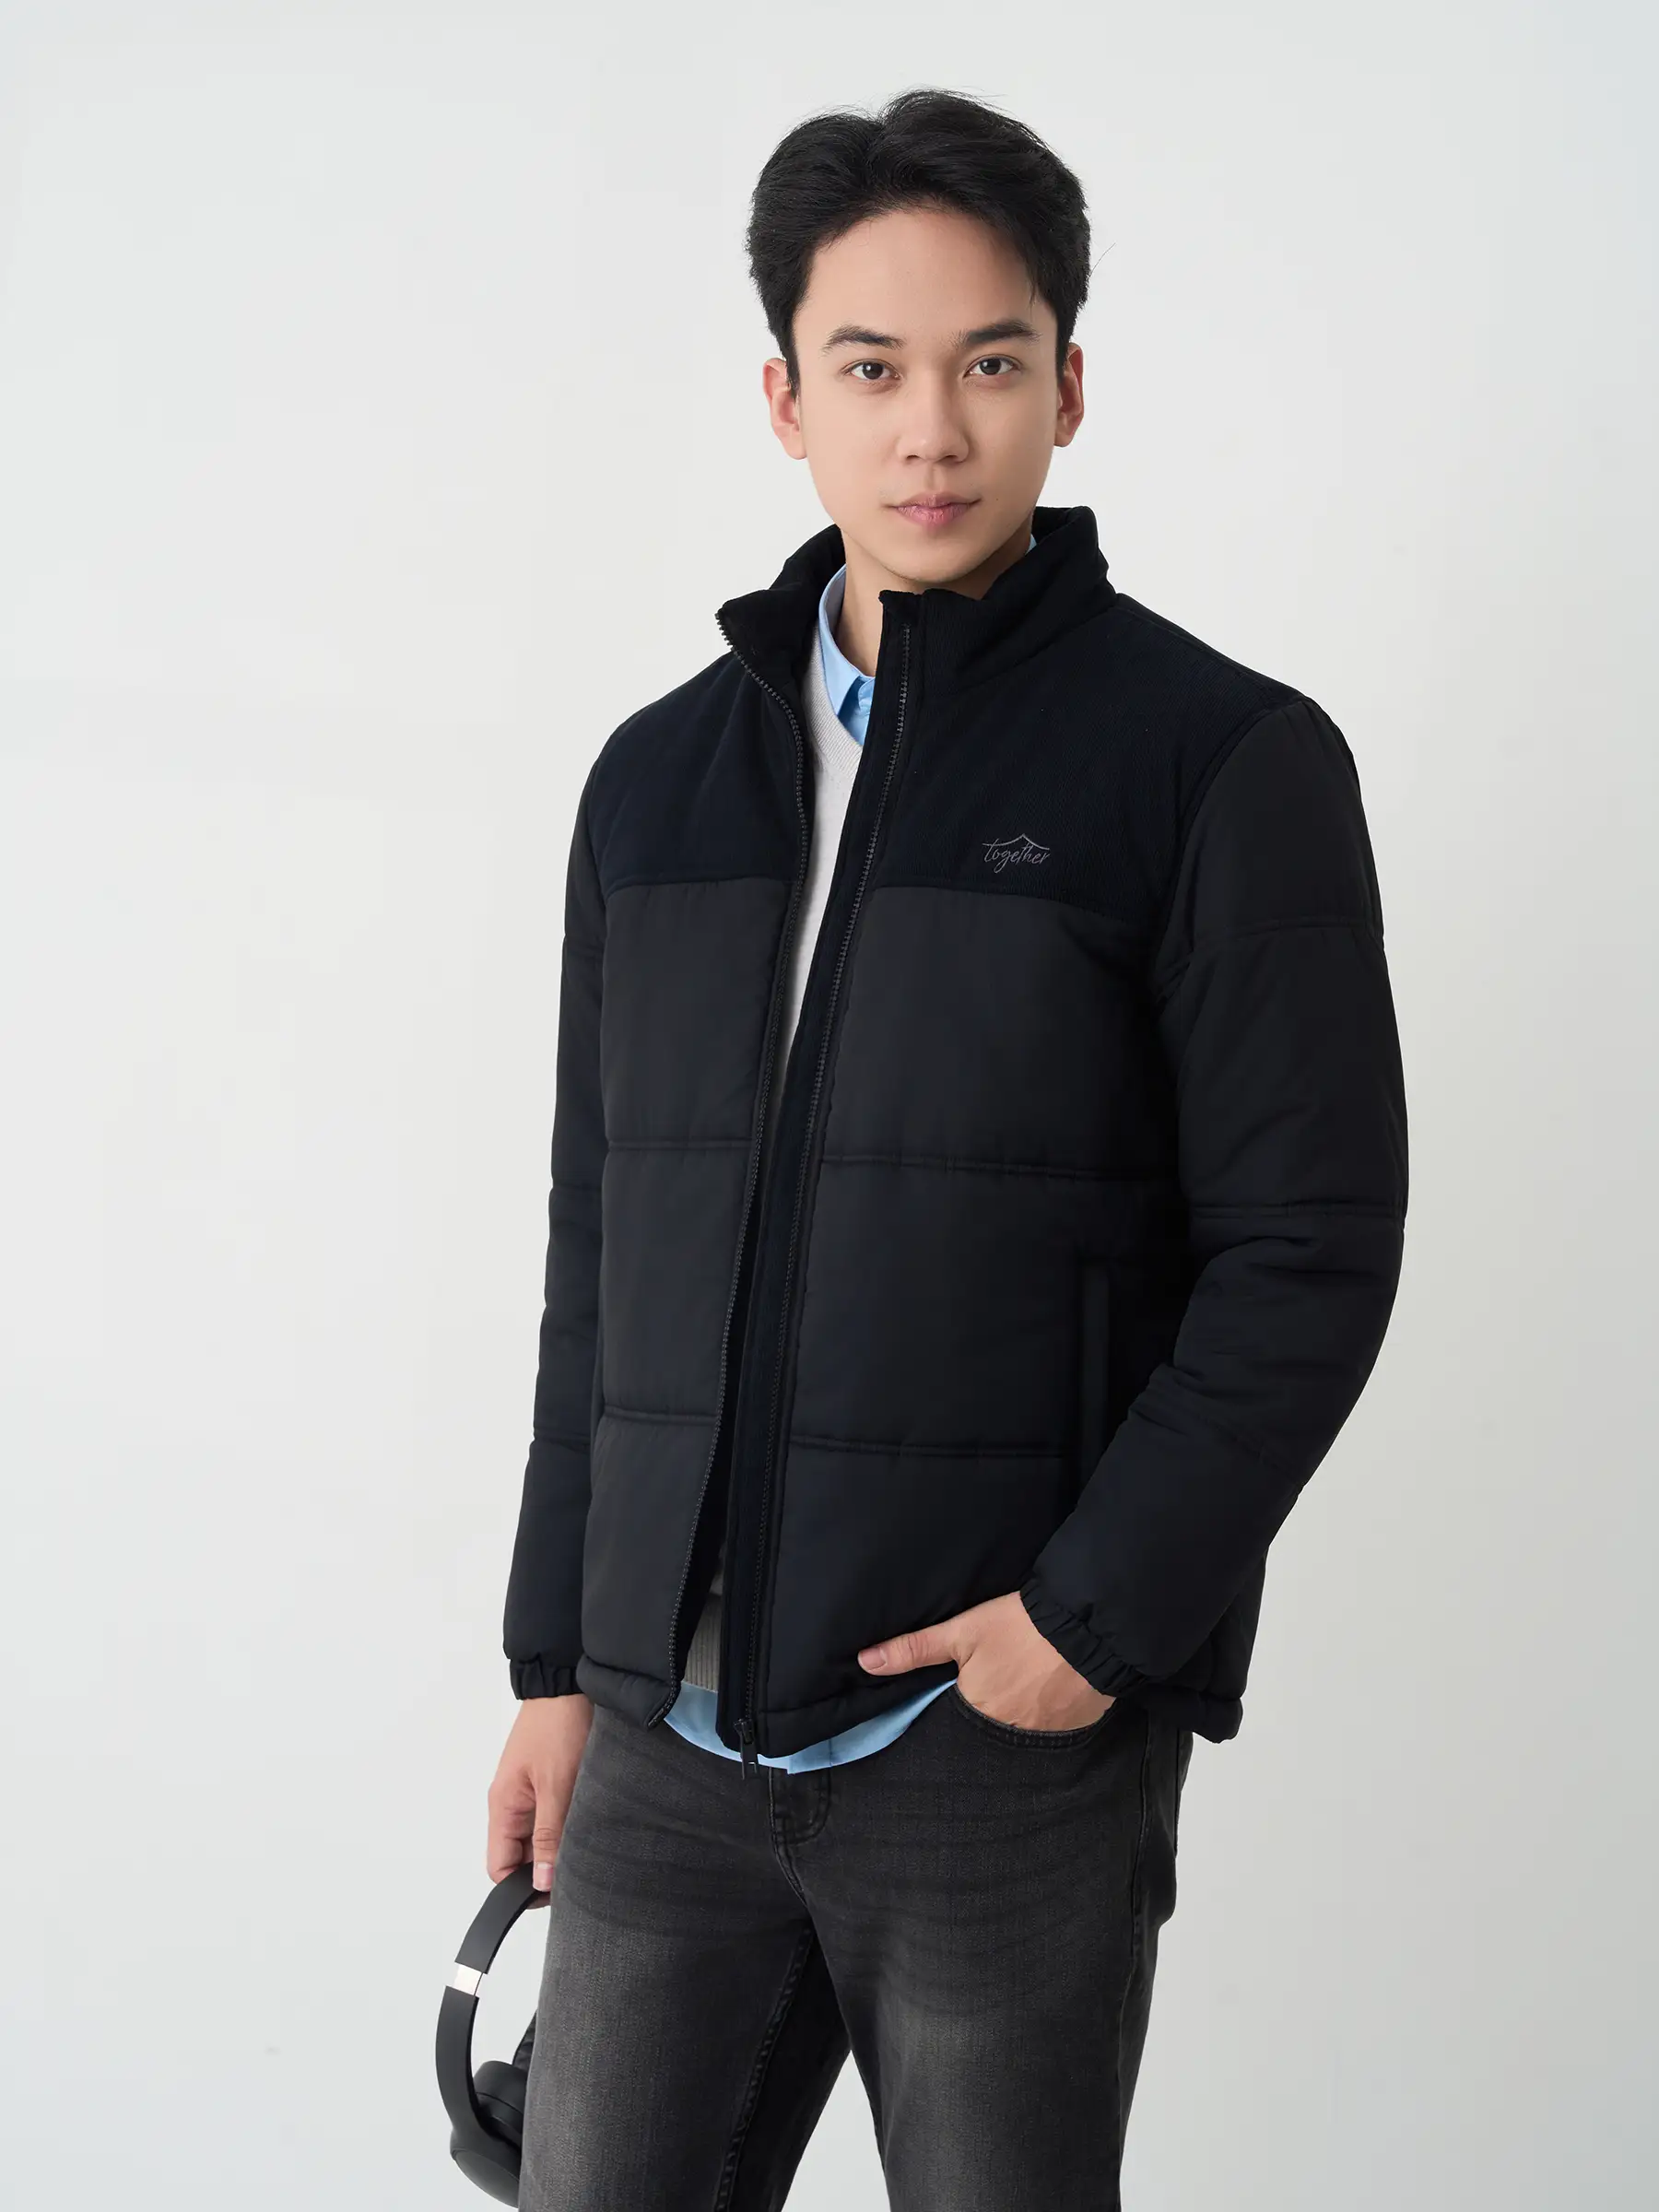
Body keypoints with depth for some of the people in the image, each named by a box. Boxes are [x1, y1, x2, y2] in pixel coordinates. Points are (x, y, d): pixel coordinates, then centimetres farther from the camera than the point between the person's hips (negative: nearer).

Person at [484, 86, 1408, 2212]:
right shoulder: (661, 776, 11)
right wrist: (558, 1659, 12)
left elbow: (1312, 1252, -8)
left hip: (1014, 1732, -4)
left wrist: (1101, 1613, -14)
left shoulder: (1224, 759, -4)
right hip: (672, 1732, 4)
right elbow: (600, 1250, 14)